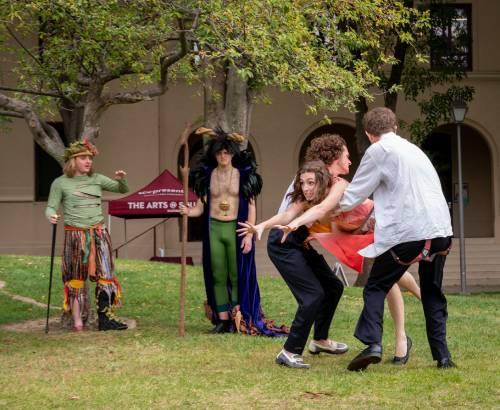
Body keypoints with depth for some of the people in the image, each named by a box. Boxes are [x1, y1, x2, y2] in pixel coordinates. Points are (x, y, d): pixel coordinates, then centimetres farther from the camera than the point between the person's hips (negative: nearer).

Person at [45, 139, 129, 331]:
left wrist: (121, 179, -10)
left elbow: (123, 190, 11)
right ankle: (77, 320, 6)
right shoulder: (60, 183, -1)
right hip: (75, 234, -3)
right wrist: (50, 215, -25)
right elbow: (51, 206, -2)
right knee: (76, 277, 3)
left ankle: (105, 317, 1)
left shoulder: (97, 179, 8)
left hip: (98, 234, 3)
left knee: (105, 274, -2)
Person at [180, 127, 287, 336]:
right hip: (213, 228, 3)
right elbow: (201, 206, 4)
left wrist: (249, 235, -9)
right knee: (217, 275, 4)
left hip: (235, 229, -3)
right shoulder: (207, 175, 6)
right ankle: (222, 319, 9)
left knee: (237, 276, -2)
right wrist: (189, 211, -19)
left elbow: (251, 206, -2)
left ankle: (240, 319, 1)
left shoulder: (243, 175, -1)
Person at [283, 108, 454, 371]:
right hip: (441, 230, 6)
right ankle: (442, 356, 13)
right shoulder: (413, 150, 23)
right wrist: (376, 215, 41)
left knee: (376, 287, 6)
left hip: (407, 232, -6)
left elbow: (351, 197, 5)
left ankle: (372, 344, -11)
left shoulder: (378, 151, 2)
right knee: (433, 294, 17)